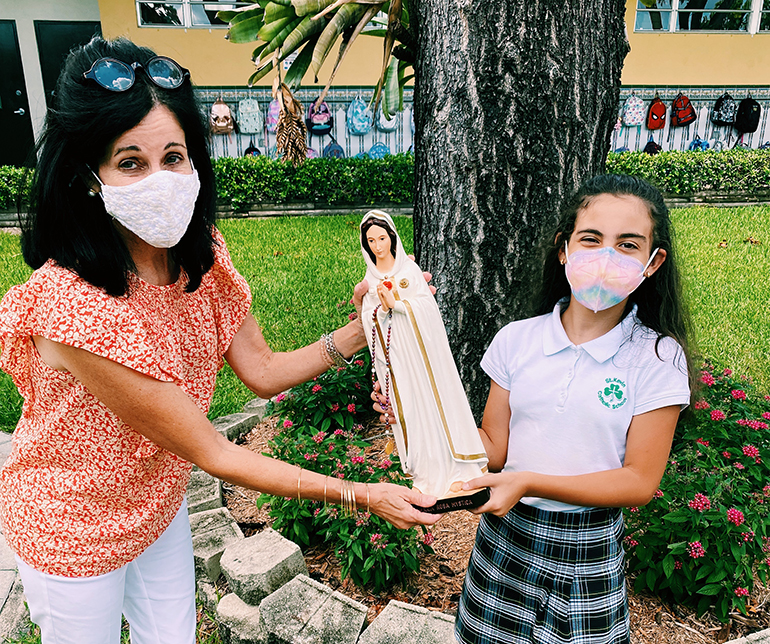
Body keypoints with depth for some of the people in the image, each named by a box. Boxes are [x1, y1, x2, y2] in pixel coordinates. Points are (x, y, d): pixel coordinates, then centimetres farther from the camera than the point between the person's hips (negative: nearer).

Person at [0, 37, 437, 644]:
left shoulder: (201, 257, -13)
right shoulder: (78, 304, -37)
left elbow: (263, 369, -7)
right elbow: (211, 453, -31)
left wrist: (363, 328, -18)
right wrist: (358, 494, -28)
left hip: (158, 504, 6)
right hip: (73, 533, -5)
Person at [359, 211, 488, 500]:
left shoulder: (410, 268, 1)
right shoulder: (369, 279, 8)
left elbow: (428, 306, -6)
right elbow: (368, 321, 3)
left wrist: (397, 302, -14)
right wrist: (383, 307, -14)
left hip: (422, 344, -2)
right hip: (394, 351, 2)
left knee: (434, 398, 0)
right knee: (408, 404, 3)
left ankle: (452, 467, 10)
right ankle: (426, 469, 14)